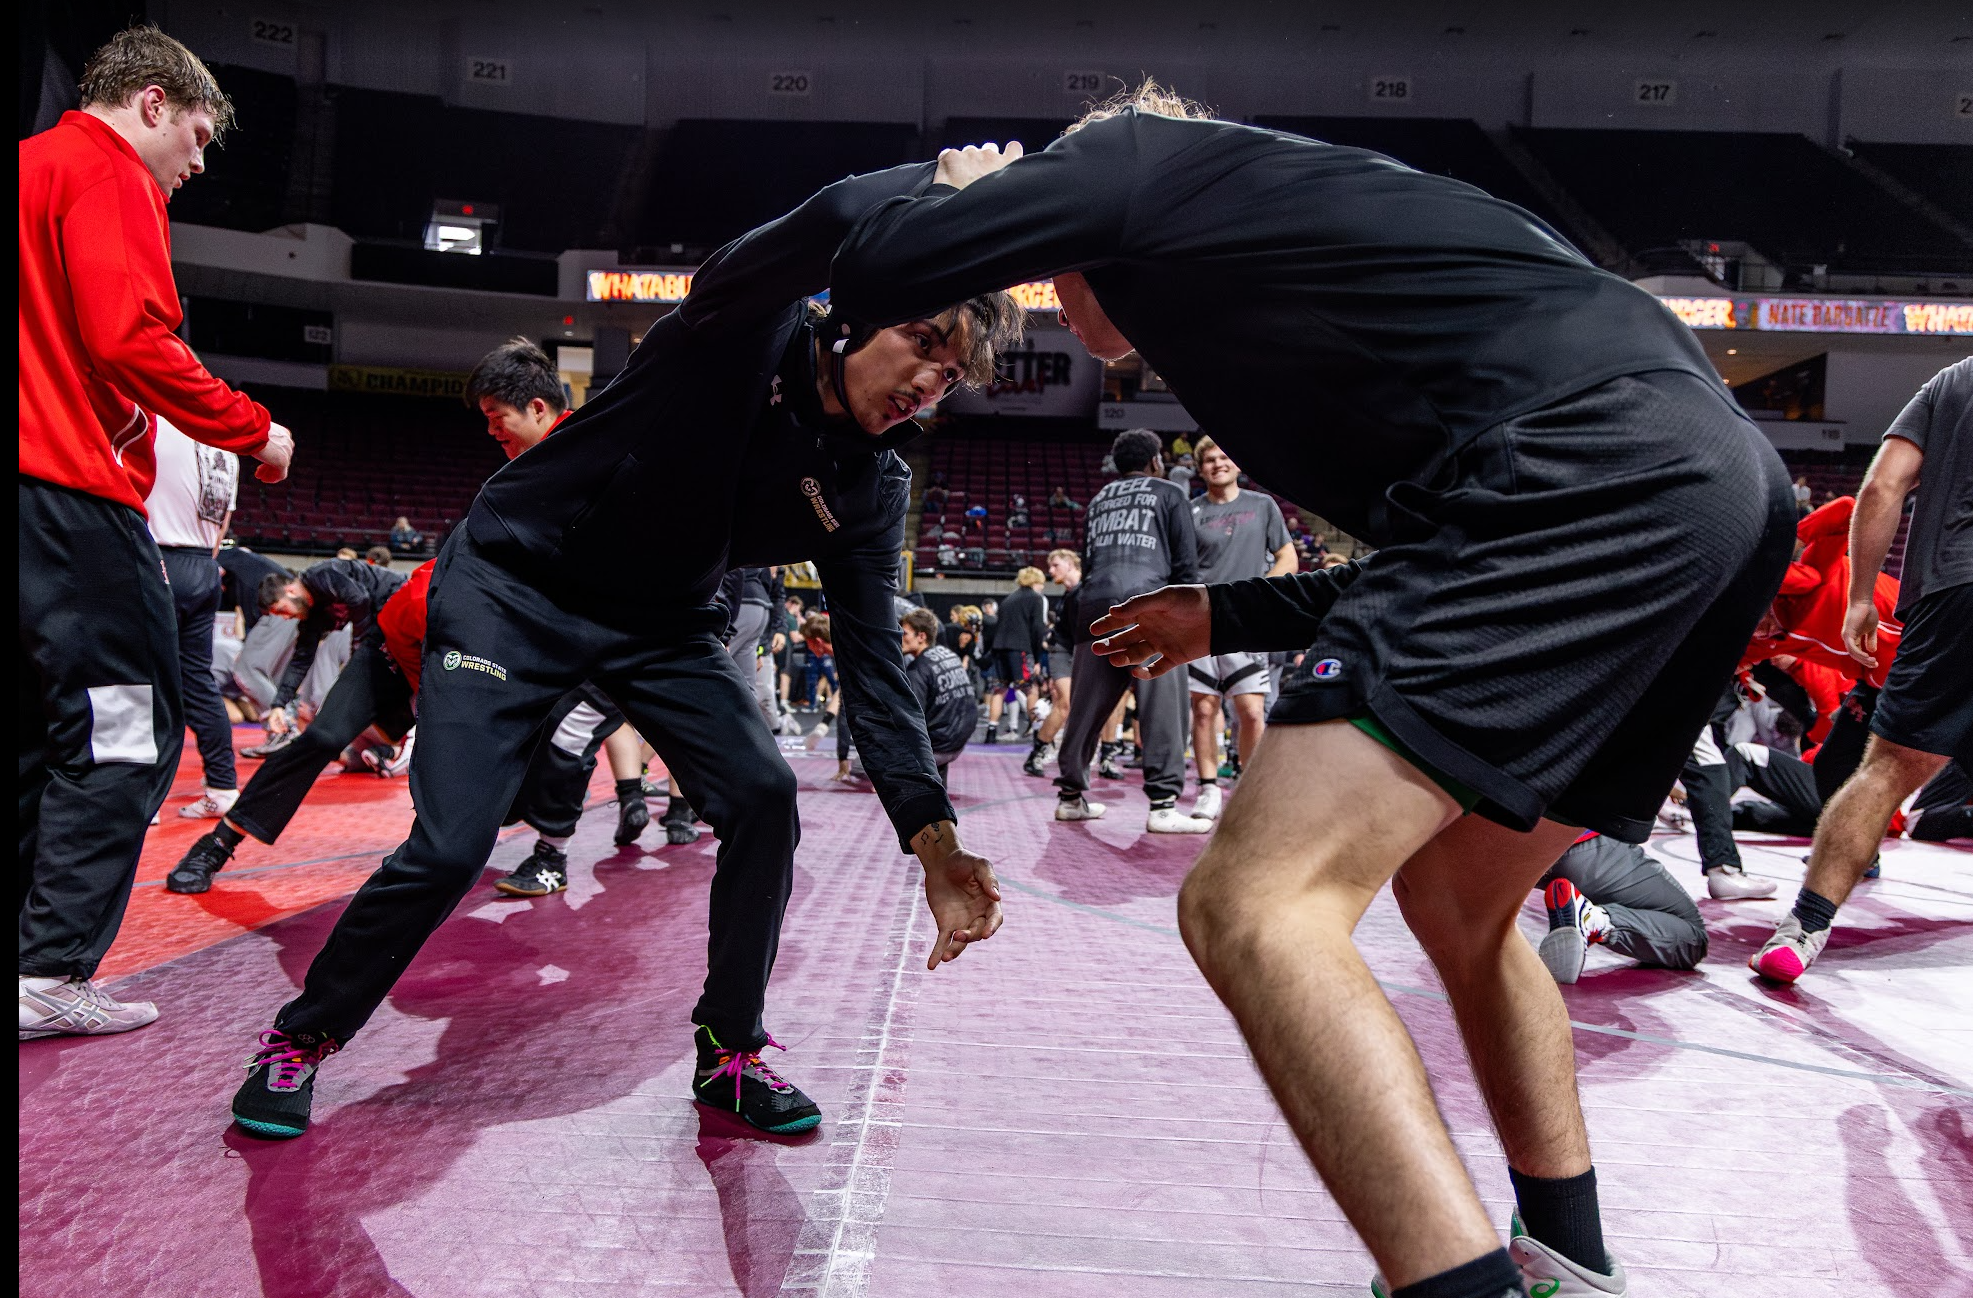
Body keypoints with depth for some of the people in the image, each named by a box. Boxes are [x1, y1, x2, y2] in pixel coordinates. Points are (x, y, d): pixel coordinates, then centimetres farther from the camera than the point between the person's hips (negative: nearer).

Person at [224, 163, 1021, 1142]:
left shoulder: (870, 487, -8)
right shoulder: (753, 326, -20)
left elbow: (873, 663, -13)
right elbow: (832, 222, -43)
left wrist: (933, 838, -23)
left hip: (660, 627, 5)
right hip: (514, 584, -5)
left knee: (763, 795, -13)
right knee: (450, 846, -13)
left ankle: (730, 1052, 10)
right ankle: (299, 1042, 15)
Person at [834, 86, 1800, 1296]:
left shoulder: (1134, 156, 14)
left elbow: (870, 272, 9)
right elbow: (1436, 570, 34)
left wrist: (964, 191, 31)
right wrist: (1229, 617, 40)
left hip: (1578, 465, -10)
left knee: (1252, 909, -13)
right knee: (1454, 904, 24)